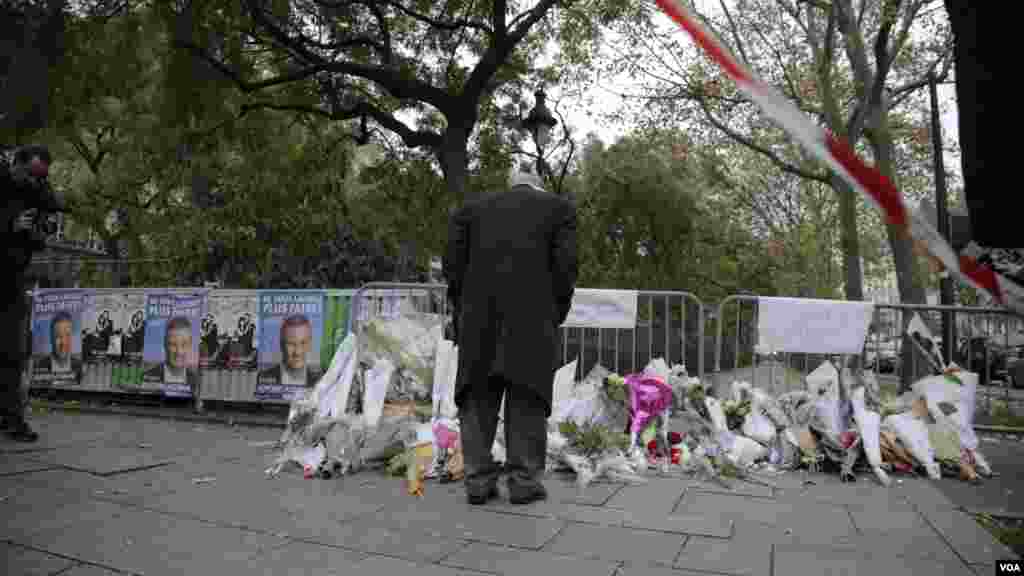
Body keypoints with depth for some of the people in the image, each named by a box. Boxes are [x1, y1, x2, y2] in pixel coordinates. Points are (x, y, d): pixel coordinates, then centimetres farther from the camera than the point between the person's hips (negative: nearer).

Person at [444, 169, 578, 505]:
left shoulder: (473, 209, 20)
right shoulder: (559, 207, 15)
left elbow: (453, 263, 8)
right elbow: (564, 264, 1)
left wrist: (464, 312, 13)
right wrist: (556, 315, 8)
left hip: (480, 314, 2)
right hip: (531, 313, -2)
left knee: (478, 395, 7)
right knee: (527, 395, 3)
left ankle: (478, 481, 4)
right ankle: (524, 481, 3)